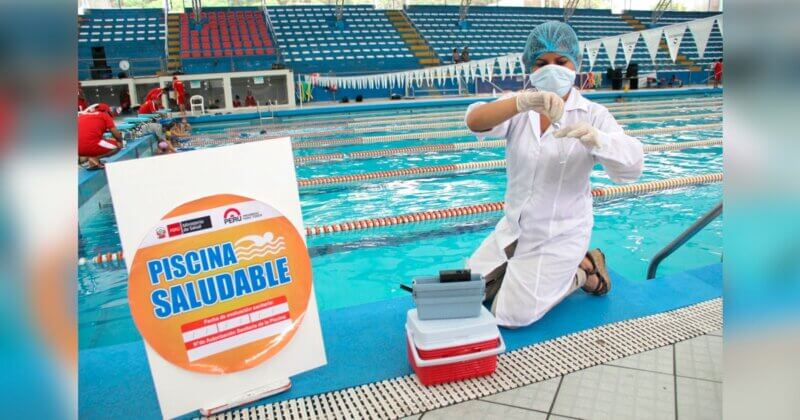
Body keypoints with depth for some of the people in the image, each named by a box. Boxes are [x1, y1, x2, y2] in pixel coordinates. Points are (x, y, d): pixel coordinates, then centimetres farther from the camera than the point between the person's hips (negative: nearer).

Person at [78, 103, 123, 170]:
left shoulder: (81, 115, 26)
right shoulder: (105, 115, 11)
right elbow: (116, 134, 7)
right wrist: (120, 140, 28)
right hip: (91, 145, -7)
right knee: (118, 145, 16)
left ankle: (83, 157, 10)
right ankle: (94, 158, -5)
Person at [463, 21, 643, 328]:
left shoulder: (592, 114, -10)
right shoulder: (518, 108, -4)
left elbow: (630, 168, -24)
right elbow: (474, 121, -26)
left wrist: (596, 138, -46)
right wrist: (523, 102, -46)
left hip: (560, 236, -4)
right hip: (514, 227, 5)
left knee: (511, 316, -7)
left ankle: (583, 271, 13)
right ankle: (526, 270, 28)